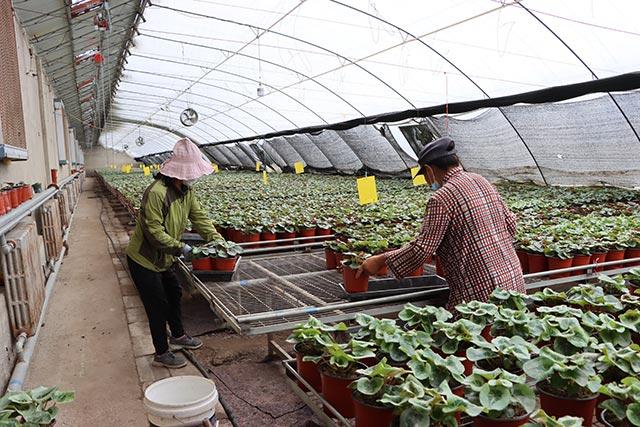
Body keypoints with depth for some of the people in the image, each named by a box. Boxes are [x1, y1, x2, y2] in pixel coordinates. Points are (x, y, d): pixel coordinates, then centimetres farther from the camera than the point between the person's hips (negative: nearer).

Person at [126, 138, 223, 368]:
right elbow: (153, 231, -31)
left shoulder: (186, 190, -2)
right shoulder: (156, 193, -31)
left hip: (164, 258, 9)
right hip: (144, 259, -9)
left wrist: (216, 238, -13)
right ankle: (162, 354, 17)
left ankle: (177, 336, 43)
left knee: (174, 294, 21)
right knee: (158, 305, 0)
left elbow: (199, 217, -1)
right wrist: (180, 247, -26)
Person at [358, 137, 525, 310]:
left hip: (481, 291, -8)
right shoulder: (482, 181, 8)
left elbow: (422, 249, -19)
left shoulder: (442, 198, -16)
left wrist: (380, 260, -8)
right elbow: (510, 222, 16)